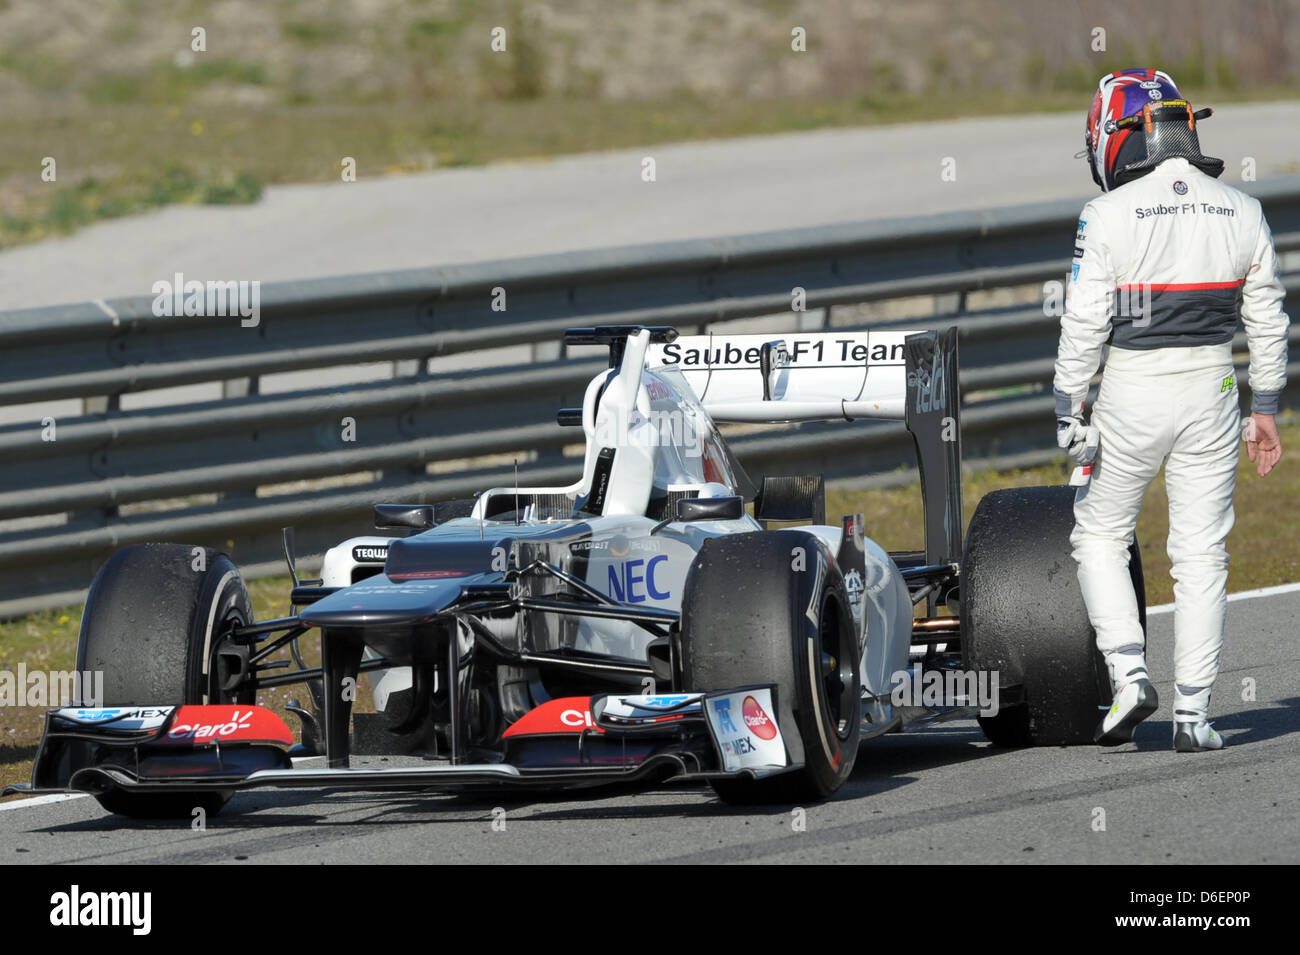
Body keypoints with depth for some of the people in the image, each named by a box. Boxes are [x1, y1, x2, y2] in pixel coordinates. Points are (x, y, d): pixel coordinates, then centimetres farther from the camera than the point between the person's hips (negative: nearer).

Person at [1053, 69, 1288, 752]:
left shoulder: (1109, 214, -11)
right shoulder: (1242, 212, 3)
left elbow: (1084, 322, -12)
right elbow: (1266, 319, 8)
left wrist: (1068, 411, -4)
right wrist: (1264, 406, 17)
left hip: (1132, 393, -3)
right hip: (1211, 390, 3)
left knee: (1101, 534, 14)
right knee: (1201, 553, 7)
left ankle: (1128, 673, -2)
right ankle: (1193, 713, 5)